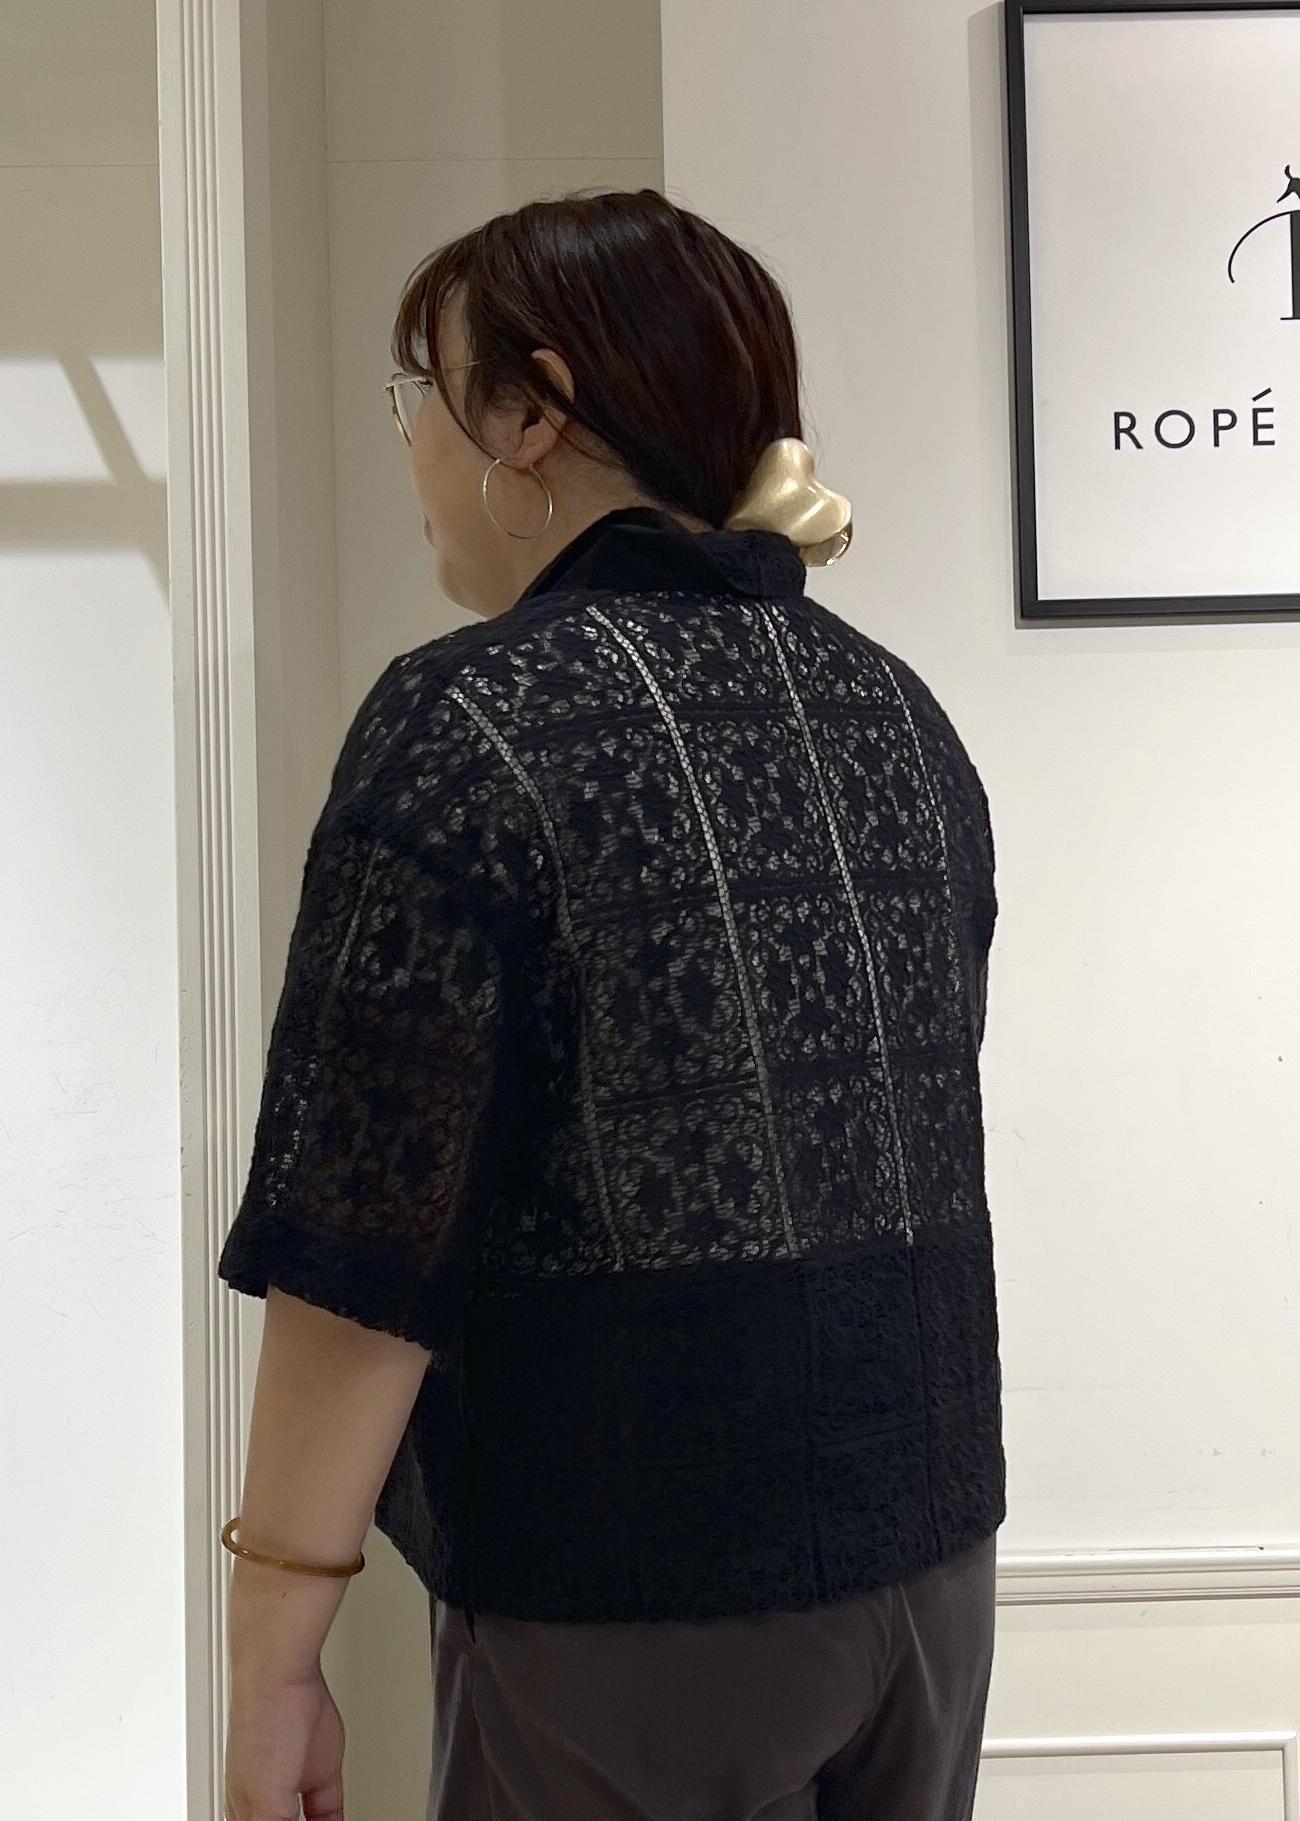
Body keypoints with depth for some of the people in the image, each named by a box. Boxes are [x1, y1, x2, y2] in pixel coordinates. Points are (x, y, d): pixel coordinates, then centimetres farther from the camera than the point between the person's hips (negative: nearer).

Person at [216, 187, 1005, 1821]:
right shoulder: (895, 707, 5)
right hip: (935, 1551, 7)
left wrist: (271, 1661, -9)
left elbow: (362, 1253, -18)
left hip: (631, 1618, -6)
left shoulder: (471, 724, -16)